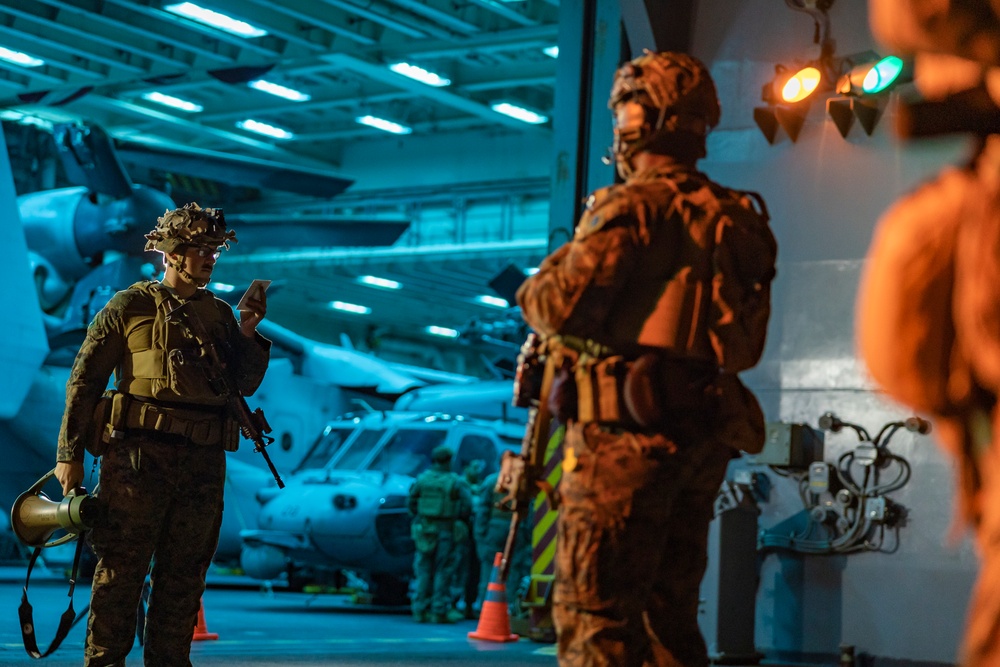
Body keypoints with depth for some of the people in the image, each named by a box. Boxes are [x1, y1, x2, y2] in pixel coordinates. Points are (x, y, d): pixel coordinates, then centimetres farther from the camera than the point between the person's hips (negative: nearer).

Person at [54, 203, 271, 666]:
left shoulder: (220, 314, 17)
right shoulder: (130, 306, 3)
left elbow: (245, 384, 15)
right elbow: (84, 381, 1)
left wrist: (248, 334, 1)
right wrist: (70, 454, -5)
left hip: (204, 460, 5)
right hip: (140, 453, -4)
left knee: (184, 576, 7)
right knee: (121, 568, -4)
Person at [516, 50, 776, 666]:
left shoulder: (635, 206, -10)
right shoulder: (734, 217, 15)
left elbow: (565, 306, -17)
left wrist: (534, 291, 6)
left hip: (628, 430, -8)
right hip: (706, 434, 8)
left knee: (594, 613, -6)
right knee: (670, 610, 15)